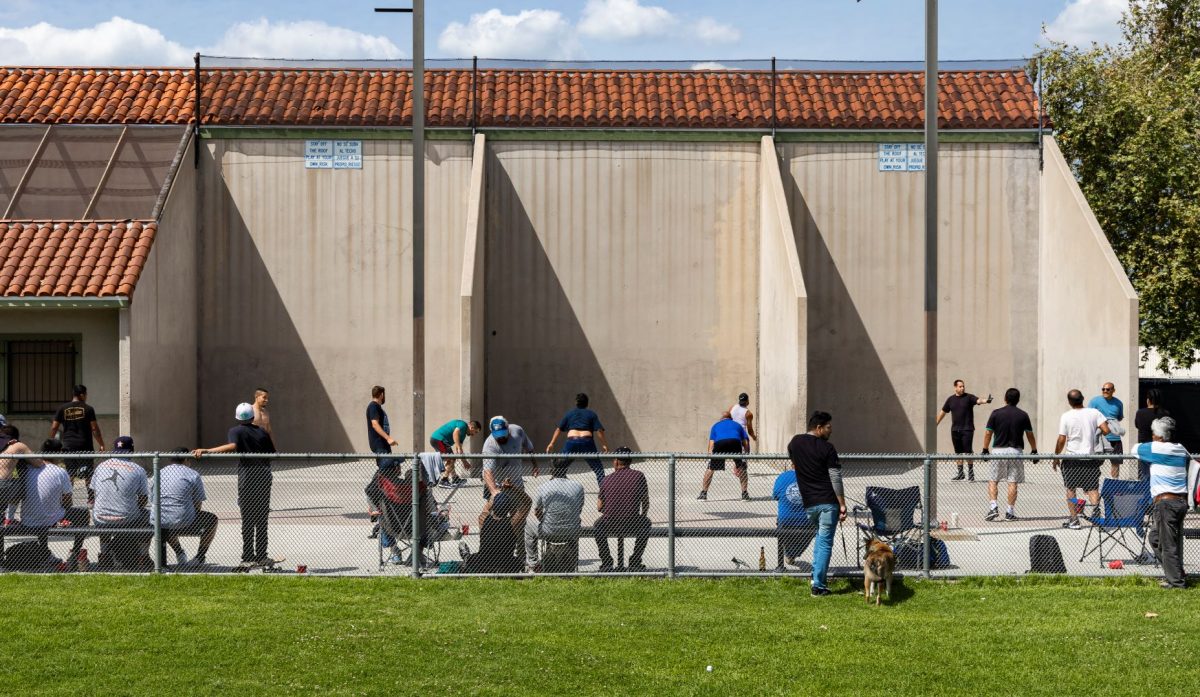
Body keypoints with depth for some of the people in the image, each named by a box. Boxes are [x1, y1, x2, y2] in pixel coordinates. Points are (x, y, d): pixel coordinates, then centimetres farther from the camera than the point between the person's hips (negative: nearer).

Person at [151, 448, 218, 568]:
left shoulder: (157, 474, 16)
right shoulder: (193, 474, 2)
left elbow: (152, 501, 20)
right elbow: (198, 505, 2)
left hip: (157, 525, 5)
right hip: (183, 522, -5)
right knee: (212, 519, 21)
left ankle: (179, 554, 34)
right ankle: (199, 557, 19)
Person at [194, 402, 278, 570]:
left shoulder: (236, 431, -4)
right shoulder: (262, 432, 10)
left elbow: (232, 446, -25)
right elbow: (272, 454, 10)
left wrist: (206, 450, -30)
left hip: (247, 480, -4)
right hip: (264, 478, 4)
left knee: (248, 520, -2)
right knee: (262, 520, 11)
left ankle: (248, 558, -4)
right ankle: (261, 556, 13)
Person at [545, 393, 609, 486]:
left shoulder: (569, 414, 19)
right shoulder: (591, 414, 14)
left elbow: (559, 429, 16)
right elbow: (599, 430, 2)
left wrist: (552, 443, 20)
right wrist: (604, 445, 3)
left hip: (571, 441, 1)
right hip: (587, 442, -1)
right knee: (598, 469, 10)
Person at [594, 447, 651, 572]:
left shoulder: (608, 479, 5)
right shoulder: (638, 476, 2)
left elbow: (599, 507, 10)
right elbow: (646, 503, 9)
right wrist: (642, 516, 29)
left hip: (609, 527, 1)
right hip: (632, 526, -1)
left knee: (598, 524, 35)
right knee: (646, 523, 32)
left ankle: (606, 562, 27)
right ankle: (635, 562, 27)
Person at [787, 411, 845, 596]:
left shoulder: (795, 443, 6)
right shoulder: (827, 448, -10)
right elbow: (836, 478, -11)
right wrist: (842, 504, -8)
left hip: (808, 503, 5)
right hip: (828, 501, -5)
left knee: (820, 536, 26)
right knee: (825, 542, 0)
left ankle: (816, 576, 22)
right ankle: (818, 584, -4)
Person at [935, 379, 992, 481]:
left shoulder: (969, 397, -1)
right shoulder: (951, 399, 11)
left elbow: (978, 400, -21)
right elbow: (943, 412, 21)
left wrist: (986, 400, -42)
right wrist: (936, 423, 23)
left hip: (967, 429, -4)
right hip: (955, 430, 4)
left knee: (968, 451, -8)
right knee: (958, 452, 9)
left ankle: (970, 472, 0)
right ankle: (960, 473, 16)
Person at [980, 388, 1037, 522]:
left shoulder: (996, 414, -2)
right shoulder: (1023, 415, 1)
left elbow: (988, 433, 0)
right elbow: (1030, 435, 7)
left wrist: (985, 450, 9)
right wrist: (1034, 450, 19)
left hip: (998, 450, 0)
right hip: (1015, 451, 0)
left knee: (993, 481, 8)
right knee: (1013, 482, 4)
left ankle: (993, 506, -7)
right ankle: (1010, 512, 3)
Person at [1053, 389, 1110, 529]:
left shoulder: (1066, 416, -7)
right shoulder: (1094, 413, -3)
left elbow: (1061, 440, -7)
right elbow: (1106, 430, -12)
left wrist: (1056, 457, 6)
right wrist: (1098, 430, 11)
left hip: (1071, 457, -1)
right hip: (1090, 457, 1)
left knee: (1071, 489, 10)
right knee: (1092, 488, 6)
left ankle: (1073, 519, 9)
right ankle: (1095, 506, -23)